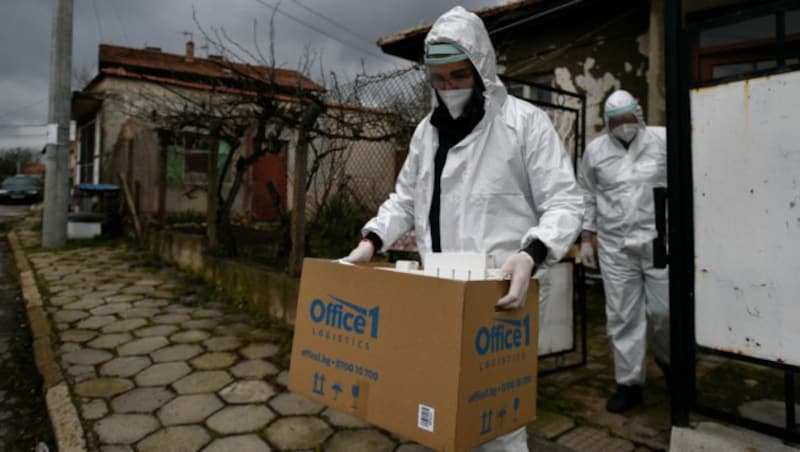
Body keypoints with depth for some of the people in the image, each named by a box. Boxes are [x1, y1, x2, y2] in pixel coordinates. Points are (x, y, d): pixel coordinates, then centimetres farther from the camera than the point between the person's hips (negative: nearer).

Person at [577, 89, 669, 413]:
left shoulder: (663, 140, 0)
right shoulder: (595, 149, 6)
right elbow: (587, 195, 10)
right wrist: (586, 238, 7)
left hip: (659, 241, -1)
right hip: (615, 246, 2)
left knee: (662, 310, 5)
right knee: (622, 316, 5)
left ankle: (667, 359, 38)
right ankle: (629, 383, 19)